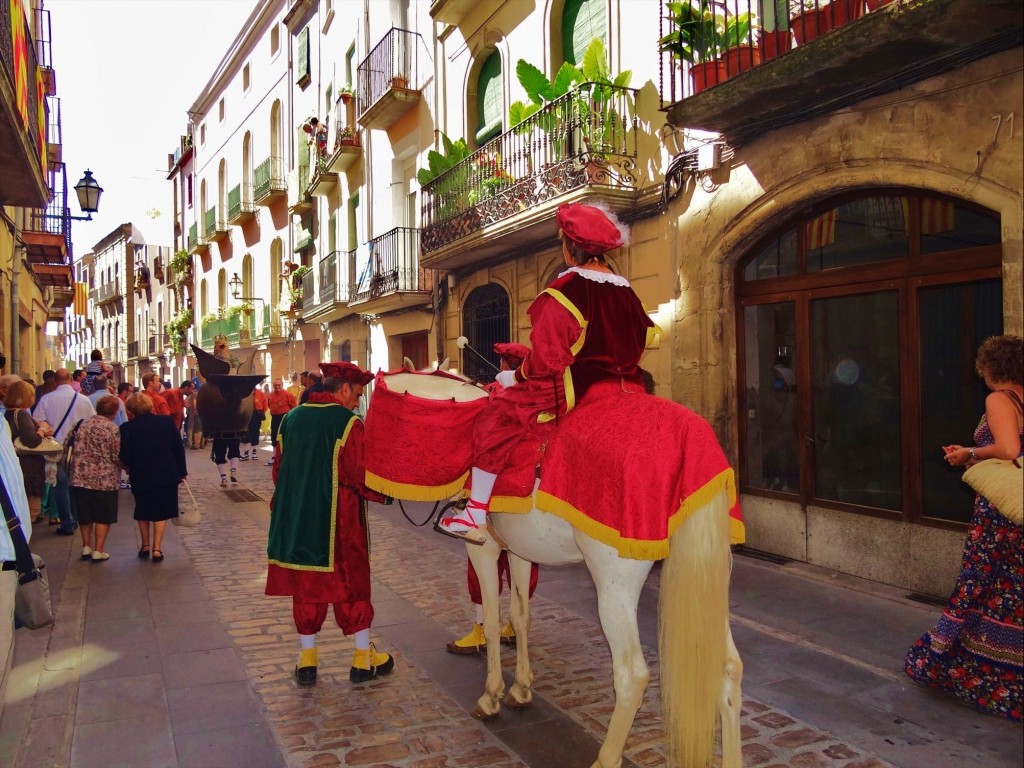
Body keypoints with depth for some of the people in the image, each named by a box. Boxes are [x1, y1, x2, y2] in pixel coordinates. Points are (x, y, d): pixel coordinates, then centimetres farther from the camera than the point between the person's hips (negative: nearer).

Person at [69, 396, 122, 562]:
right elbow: (117, 458, -12)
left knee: (85, 515, 17)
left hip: (81, 477, 5)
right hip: (104, 480, -5)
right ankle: (98, 551, 7)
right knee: (103, 517, 6)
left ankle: (86, 547, 24)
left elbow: (76, 451, 12)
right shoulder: (112, 428, -11)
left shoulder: (84, 424, 6)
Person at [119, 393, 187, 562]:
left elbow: (124, 456, -8)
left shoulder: (127, 428, -8)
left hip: (140, 476, 0)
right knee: (161, 510, 8)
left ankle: (145, 545, 23)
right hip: (166, 474, 1)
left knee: (143, 510, 20)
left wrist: (132, 468, 14)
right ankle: (157, 548, 1)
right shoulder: (167, 422, -3)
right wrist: (182, 471, 8)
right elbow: (178, 448, -1)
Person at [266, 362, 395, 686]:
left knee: (306, 587, 14)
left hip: (295, 520, 5)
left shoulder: (291, 418, 5)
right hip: (338, 523, -5)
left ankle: (307, 660, 22)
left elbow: (279, 469, 12)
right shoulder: (348, 423, -14)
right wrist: (384, 492, 2)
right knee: (351, 585, 8)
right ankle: (363, 659, 18)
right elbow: (360, 475, -16)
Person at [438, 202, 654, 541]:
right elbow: (643, 338, 16)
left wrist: (515, 377, -2)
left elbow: (546, 359, -18)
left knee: (494, 420, -1)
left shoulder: (563, 291, -16)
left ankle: (475, 516, -2)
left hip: (572, 389, -8)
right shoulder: (626, 291, 6)